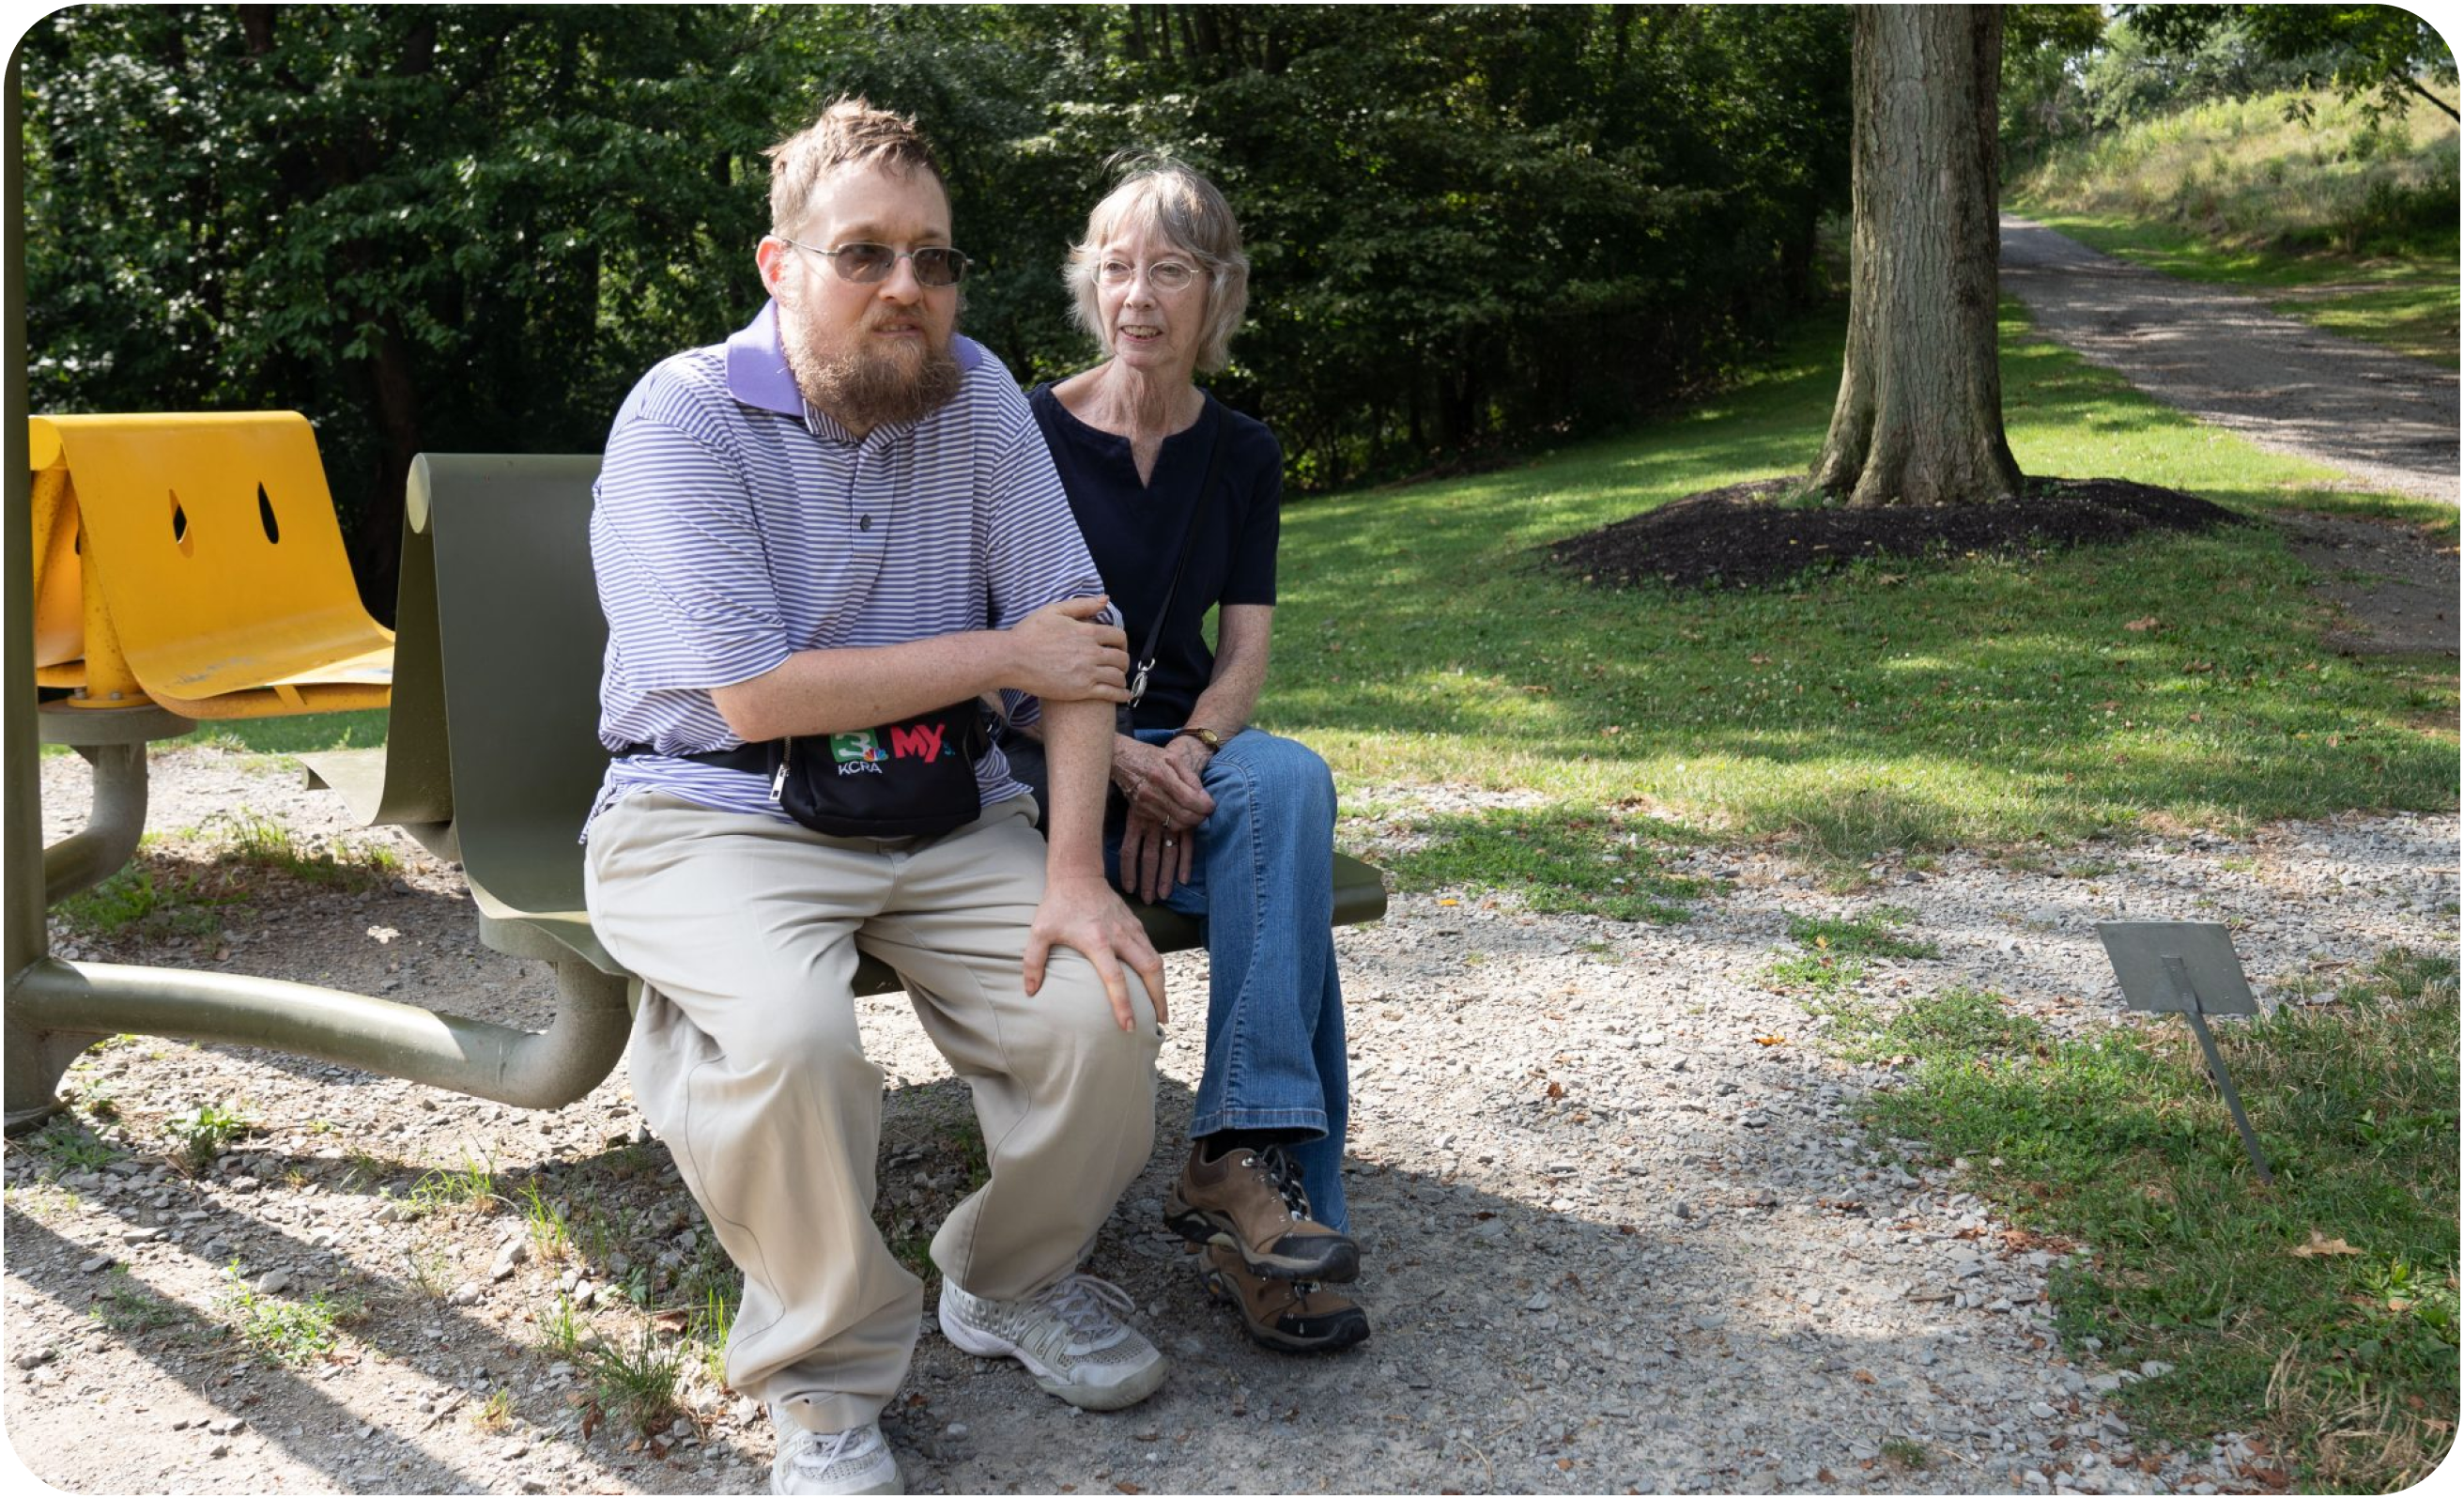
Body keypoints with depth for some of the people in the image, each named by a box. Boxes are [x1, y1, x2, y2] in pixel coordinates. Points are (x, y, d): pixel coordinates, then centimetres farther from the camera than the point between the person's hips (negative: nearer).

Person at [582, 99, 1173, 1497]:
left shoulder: (976, 394, 3)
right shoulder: (685, 416, -11)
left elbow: (1078, 635, -2)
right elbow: (755, 696, -19)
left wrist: (1075, 871, -14)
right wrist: (1002, 656, -12)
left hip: (947, 814, 4)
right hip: (721, 819, -4)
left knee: (1106, 1008, -19)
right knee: (785, 1041, -34)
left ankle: (1016, 1276, 13)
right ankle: (828, 1363, -4)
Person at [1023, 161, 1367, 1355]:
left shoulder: (1243, 454, 10)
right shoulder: (1029, 434, -2)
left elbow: (1245, 649, 5)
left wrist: (1183, 757, -17)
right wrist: (1115, 760, -22)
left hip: (1186, 747, 3)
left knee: (1285, 785, -33)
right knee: (1287, 792, -31)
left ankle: (1246, 1157, -37)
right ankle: (1288, 1202, -32)